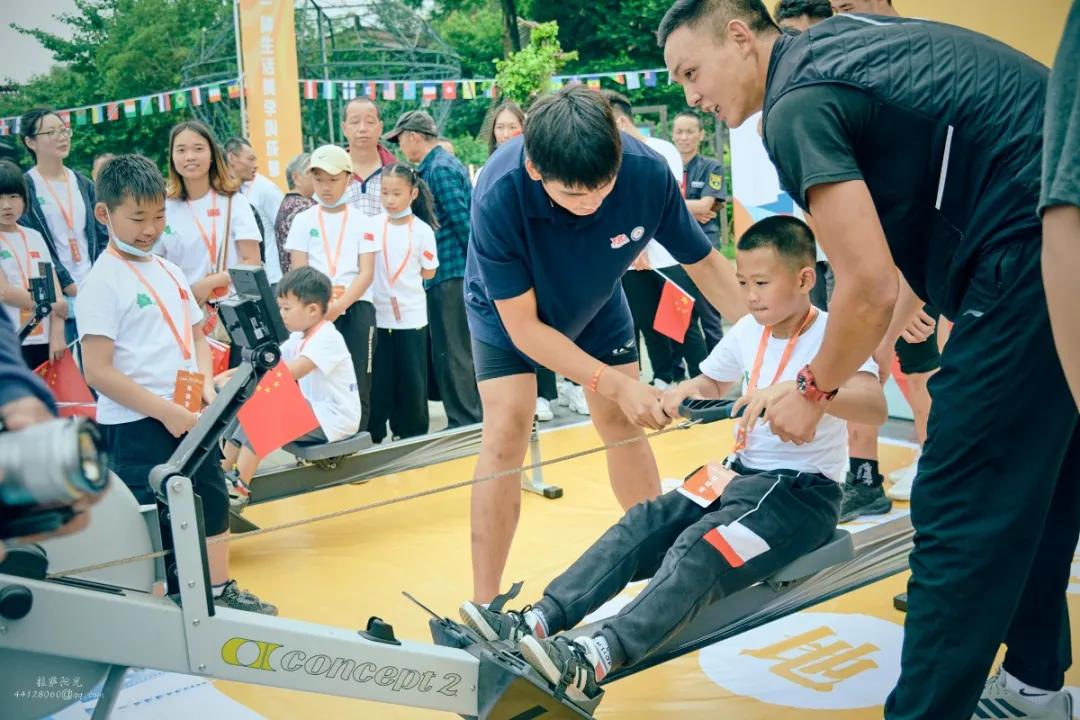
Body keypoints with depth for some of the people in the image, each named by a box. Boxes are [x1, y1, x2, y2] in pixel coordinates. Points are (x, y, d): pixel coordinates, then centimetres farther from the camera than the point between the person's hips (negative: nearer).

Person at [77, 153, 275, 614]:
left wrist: (206, 386, -1)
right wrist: (164, 410, -19)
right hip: (135, 426, -8)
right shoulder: (103, 281, -12)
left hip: (189, 416, 8)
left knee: (212, 502, 17)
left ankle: (221, 591, 34)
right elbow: (98, 371, -17)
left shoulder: (169, 272, 10)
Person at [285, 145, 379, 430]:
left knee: (357, 384, -4)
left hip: (355, 307, 0)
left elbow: (366, 273, -1)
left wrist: (340, 306, -16)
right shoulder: (304, 221, 9)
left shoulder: (361, 221, 6)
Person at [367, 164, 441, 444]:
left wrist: (403, 276, 1)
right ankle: (374, 433, 17)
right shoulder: (372, 225, 0)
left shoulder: (422, 230, -3)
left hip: (411, 314, -1)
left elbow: (428, 272, 3)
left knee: (411, 377, 7)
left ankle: (411, 434, 20)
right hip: (377, 313, 1)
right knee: (378, 377, 6)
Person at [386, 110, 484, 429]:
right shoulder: (449, 163, 17)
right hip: (461, 271, 10)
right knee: (462, 349, 15)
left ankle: (465, 421, 3)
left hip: (450, 273, -10)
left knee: (451, 352, -3)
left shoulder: (438, 169, -13)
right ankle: (472, 417, 24)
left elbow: (463, 223, -18)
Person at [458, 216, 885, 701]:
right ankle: (537, 622, -21)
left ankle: (593, 662, -44)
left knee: (701, 550, -30)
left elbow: (874, 407, -33)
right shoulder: (747, 332, 6)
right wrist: (687, 389, 0)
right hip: (741, 473, 7)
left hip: (803, 492, -7)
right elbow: (713, 383, 24)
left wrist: (799, 389, -49)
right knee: (642, 522, -13)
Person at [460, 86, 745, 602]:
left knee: (626, 426, 4)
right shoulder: (498, 197, -40)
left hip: (597, 304, 3)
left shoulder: (648, 172, -33)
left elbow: (704, 263, -17)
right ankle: (483, 608, -6)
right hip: (508, 310, -3)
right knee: (505, 433, -15)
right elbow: (523, 326, -31)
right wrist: (616, 383, -37)